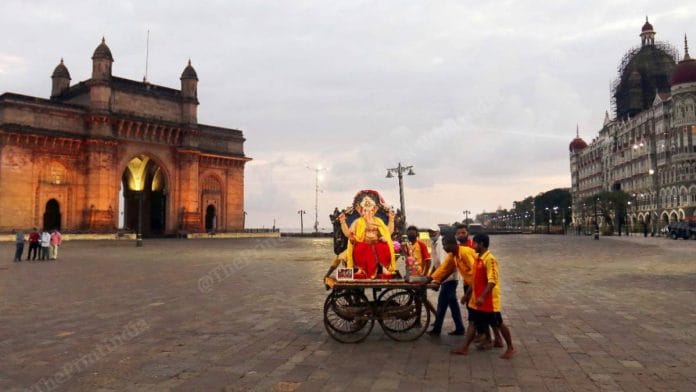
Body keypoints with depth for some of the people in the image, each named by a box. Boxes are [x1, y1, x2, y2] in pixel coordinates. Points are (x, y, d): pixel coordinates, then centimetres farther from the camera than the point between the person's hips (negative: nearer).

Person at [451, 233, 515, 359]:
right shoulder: (478, 259, 9)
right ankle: (465, 348, 18)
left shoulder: (489, 259, -20)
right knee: (474, 323, 12)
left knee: (498, 324, 6)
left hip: (488, 300, -8)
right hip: (476, 299, 8)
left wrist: (483, 297, -30)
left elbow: (492, 281, -25)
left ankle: (510, 348, 21)